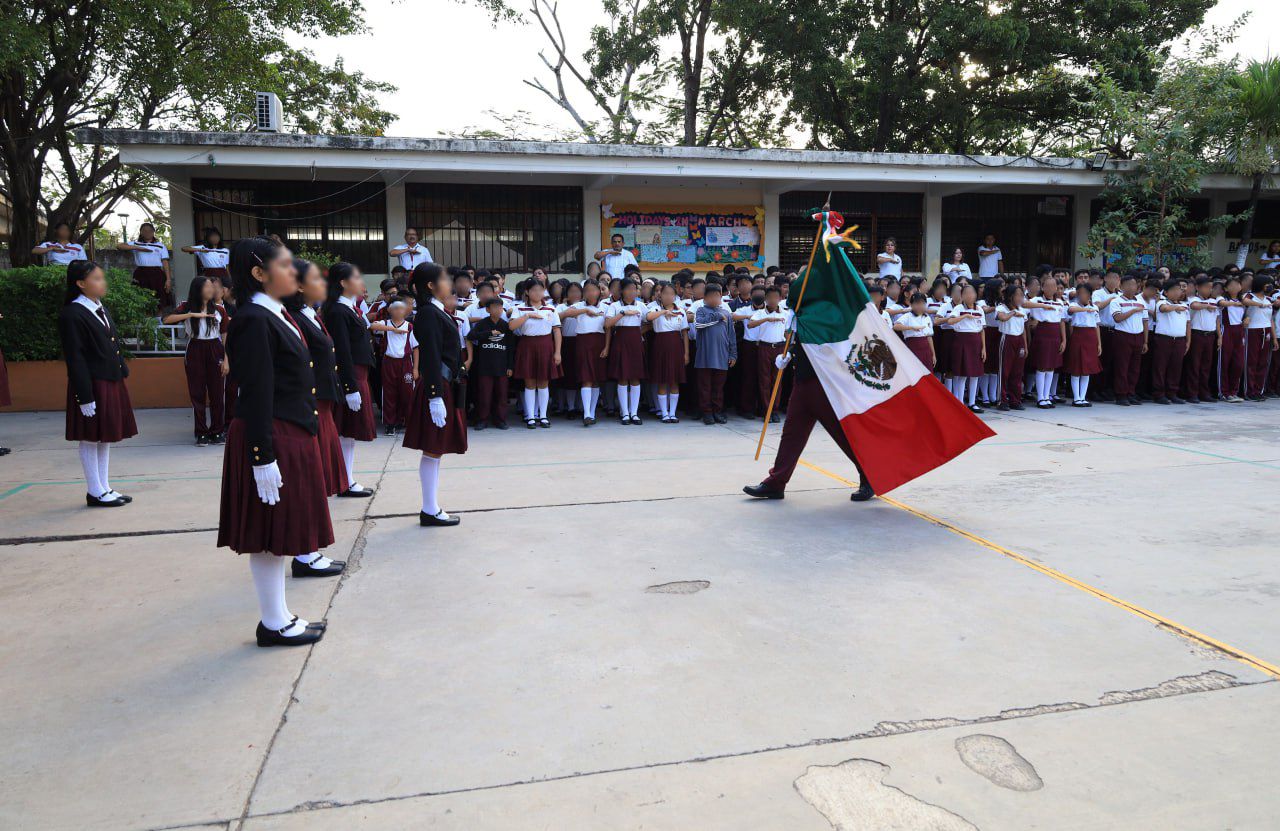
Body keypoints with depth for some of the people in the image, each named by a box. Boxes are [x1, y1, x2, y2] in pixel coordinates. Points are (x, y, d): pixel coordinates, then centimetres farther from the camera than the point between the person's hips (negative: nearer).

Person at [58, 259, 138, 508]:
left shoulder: (100, 309, 12)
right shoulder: (72, 315, -14)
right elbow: (75, 359, -17)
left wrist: (123, 374, 14)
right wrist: (85, 396, -18)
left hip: (111, 382, 9)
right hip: (92, 385, -9)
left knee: (105, 437, 14)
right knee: (90, 439, 2)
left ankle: (105, 488, 22)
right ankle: (95, 492, 11)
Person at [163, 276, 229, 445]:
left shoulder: (218, 309, 3)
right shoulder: (187, 307, 0)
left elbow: (225, 336, 3)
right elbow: (167, 319, -15)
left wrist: (226, 359, -2)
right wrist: (192, 314, -22)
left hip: (215, 351, 1)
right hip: (195, 352, -1)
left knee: (217, 393, 3)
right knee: (197, 393, 3)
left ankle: (216, 431, 13)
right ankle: (201, 433, 11)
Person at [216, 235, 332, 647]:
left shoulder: (276, 315, 13)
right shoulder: (254, 321, -16)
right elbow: (256, 395, -19)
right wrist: (263, 457, -20)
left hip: (292, 435, 10)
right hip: (272, 439, -10)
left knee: (279, 534, 16)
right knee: (269, 536, 2)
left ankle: (278, 616, 27)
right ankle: (274, 624, 15)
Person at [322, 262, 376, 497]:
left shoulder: (350, 308, 13)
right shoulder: (338, 312, -16)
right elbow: (342, 353, -20)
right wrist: (351, 388, -22)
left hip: (358, 375, 9)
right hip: (350, 377, -9)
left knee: (350, 433, 14)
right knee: (348, 432, -2)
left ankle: (348, 480, 22)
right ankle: (346, 484, 7)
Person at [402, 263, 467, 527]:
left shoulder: (437, 312, 15)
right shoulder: (428, 313, -15)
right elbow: (430, 357, -20)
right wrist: (436, 397, -23)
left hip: (445, 386, 10)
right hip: (436, 388, -10)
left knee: (434, 452, 12)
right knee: (432, 452, -3)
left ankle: (431, 508, 19)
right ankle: (430, 511, 5)